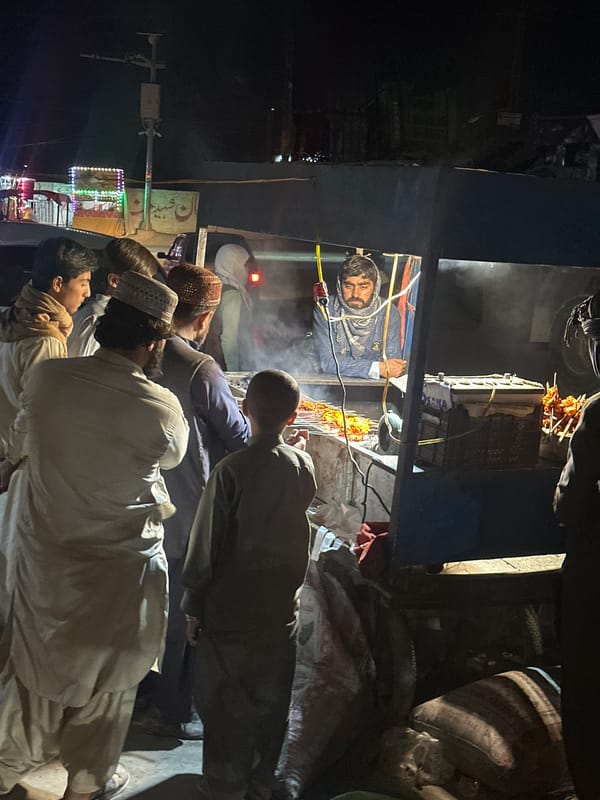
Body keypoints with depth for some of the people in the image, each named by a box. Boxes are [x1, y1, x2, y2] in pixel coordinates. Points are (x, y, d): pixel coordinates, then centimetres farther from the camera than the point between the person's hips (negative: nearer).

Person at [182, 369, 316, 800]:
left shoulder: (231, 469, -18)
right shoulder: (304, 466, -6)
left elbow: (206, 545, -13)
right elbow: (300, 535, 5)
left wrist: (193, 607, -4)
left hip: (230, 610, -4)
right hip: (281, 608, 4)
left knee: (227, 708, 10)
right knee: (271, 703, 18)